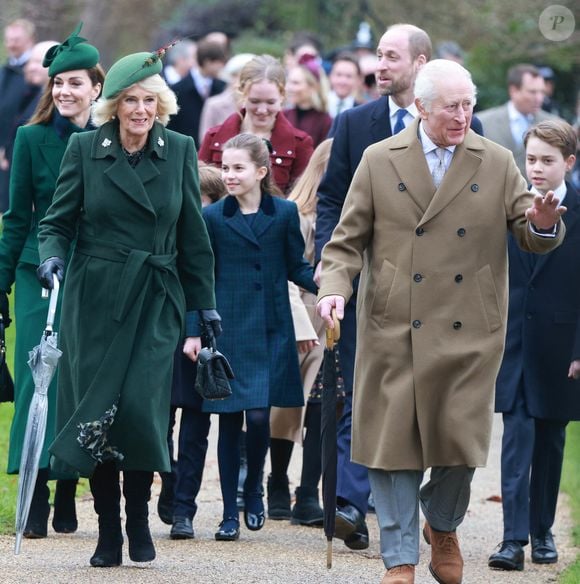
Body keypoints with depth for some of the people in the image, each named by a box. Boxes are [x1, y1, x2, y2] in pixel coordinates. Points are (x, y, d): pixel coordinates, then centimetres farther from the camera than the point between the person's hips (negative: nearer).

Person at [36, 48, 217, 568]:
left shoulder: (179, 150, 3)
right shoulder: (84, 148, 0)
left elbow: (194, 241, 7)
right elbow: (57, 222, 5)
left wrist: (199, 321, 6)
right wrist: (53, 257, -18)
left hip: (156, 302, 0)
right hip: (94, 301, 0)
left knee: (140, 406, -14)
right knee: (96, 410, -3)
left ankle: (139, 519, 8)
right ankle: (108, 533, 10)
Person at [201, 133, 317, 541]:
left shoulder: (284, 213, 3)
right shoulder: (213, 217, 3)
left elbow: (296, 267, 9)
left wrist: (322, 283, -11)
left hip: (271, 331, 0)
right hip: (228, 330, 0)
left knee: (259, 416, -7)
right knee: (230, 420, 0)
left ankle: (254, 491, 19)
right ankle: (230, 513, 8)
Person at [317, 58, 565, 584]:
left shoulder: (497, 164, 7)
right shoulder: (379, 161, 4)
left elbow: (531, 236, 6)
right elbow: (348, 240, 5)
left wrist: (544, 226, -18)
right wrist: (334, 289, -13)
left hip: (470, 334, 1)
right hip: (396, 330, -1)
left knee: (461, 439, -2)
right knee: (395, 441, 0)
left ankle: (443, 525, 29)